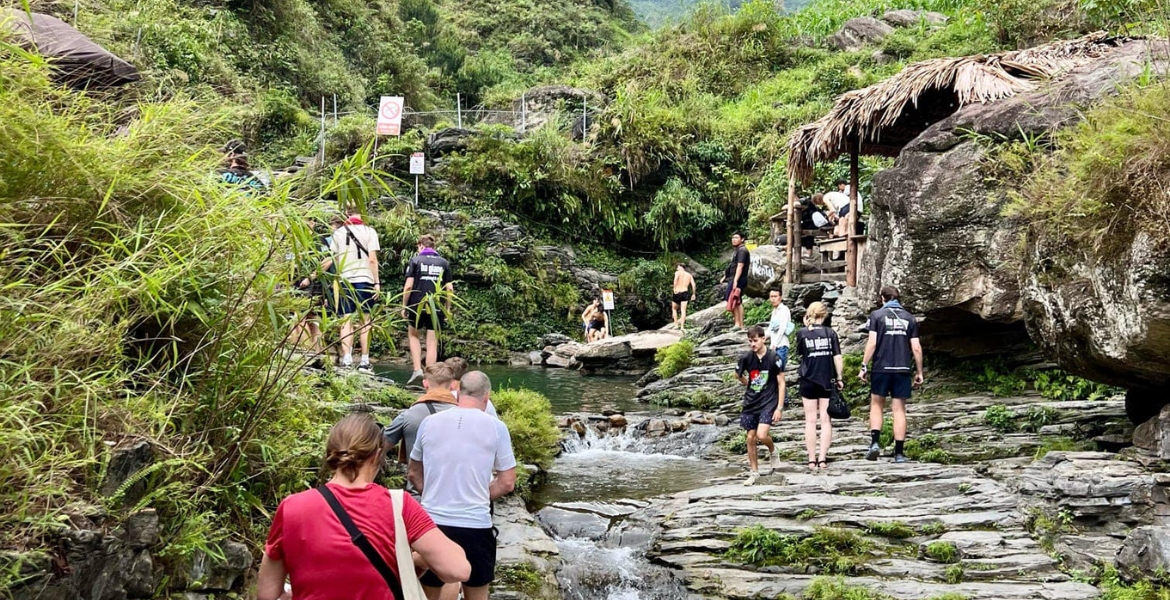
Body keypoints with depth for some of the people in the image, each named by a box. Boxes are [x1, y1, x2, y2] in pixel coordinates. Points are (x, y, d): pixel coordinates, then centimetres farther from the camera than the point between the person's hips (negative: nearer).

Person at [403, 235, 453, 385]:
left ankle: (417, 369, 8)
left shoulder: (416, 260, 0)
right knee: (432, 343, 6)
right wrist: (447, 308, 14)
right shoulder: (444, 263, 8)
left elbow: (408, 286, -6)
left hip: (417, 306, -2)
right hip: (437, 309, 2)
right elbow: (450, 289, 5)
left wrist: (404, 306, 2)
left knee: (413, 335, 21)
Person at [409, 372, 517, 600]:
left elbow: (414, 474, 13)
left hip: (433, 522, 2)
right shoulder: (496, 427, -6)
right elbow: (507, 483, -1)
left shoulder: (429, 423, 1)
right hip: (475, 525, -1)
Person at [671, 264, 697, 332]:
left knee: (674, 309, 17)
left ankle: (676, 324, 12)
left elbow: (676, 278, -21)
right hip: (685, 293, 2)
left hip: (677, 293, -2)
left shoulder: (678, 272, 2)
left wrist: (675, 288, -25)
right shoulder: (689, 275, 13)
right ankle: (682, 326, -6)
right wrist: (693, 294, 9)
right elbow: (693, 284, 1)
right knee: (683, 310, 3)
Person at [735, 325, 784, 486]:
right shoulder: (746, 357, -6)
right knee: (751, 438, 6)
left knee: (761, 435, -18)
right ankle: (754, 472, 20)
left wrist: (779, 407, -11)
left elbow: (781, 383, -9)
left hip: (769, 402, -4)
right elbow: (738, 375, 15)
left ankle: (773, 451, 16)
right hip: (751, 402, 4)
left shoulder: (773, 358, -14)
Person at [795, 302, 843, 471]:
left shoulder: (802, 333, -5)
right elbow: (837, 357, -4)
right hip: (827, 381, 1)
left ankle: (812, 460, 5)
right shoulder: (830, 332, -3)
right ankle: (822, 459, 3)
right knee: (826, 421, 5)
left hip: (808, 381, 0)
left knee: (810, 421, 5)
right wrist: (839, 378, 6)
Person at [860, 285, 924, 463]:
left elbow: (872, 343, -8)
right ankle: (899, 453, 4)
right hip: (903, 369, 2)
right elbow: (916, 348, 4)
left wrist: (864, 366, -4)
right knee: (899, 410, 5)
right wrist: (919, 372, 12)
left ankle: (875, 442, -5)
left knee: (876, 405, 12)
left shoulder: (877, 315, 1)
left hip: (881, 368, -2)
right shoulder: (910, 318, 8)